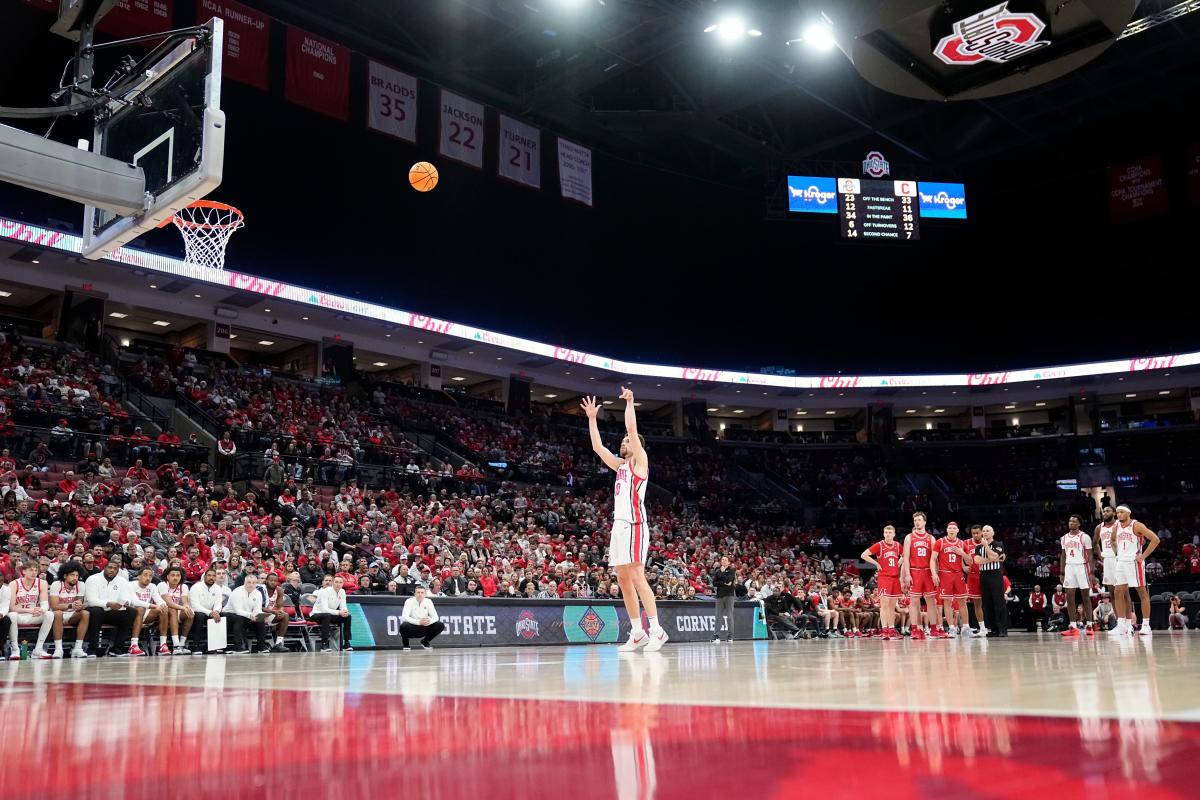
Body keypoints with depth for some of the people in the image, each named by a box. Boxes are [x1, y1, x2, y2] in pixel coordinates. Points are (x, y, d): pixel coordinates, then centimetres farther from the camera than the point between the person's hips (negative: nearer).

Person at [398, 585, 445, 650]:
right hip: (412, 628, -4)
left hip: (423, 628, 4)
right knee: (404, 626, -38)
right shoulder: (409, 601, -14)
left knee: (441, 625, -16)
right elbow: (405, 617, -26)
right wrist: (418, 622, -41)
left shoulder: (428, 601, -3)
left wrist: (430, 621, -33)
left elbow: (435, 617, -7)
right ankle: (405, 643, -3)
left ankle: (425, 642, 8)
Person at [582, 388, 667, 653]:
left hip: (634, 525, -9)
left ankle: (656, 630, -12)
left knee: (637, 577, -14)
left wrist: (629, 402, -6)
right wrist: (592, 418, 24)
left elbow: (632, 429, -10)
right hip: (618, 525, 9)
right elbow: (597, 447, 24)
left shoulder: (640, 461, 2)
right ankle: (637, 632, 9)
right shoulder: (620, 465, 23)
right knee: (623, 580, 6)